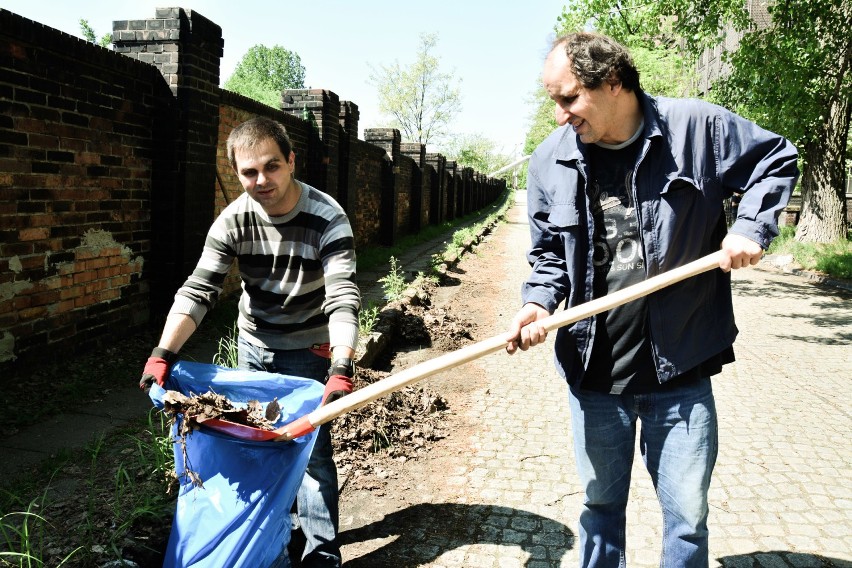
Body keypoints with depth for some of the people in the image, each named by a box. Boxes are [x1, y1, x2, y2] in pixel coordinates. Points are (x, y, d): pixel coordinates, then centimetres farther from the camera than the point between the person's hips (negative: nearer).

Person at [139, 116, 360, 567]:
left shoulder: (327, 218, -25)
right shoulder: (233, 220, -15)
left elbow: (342, 298, -33)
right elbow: (198, 290, -20)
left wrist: (341, 367, -47)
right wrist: (164, 353, -32)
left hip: (308, 348, -4)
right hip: (252, 344, 4)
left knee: (311, 449, -3)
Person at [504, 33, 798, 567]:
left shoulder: (698, 125, -7)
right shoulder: (550, 159, 0)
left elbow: (777, 160, 9)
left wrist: (751, 227, -7)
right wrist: (539, 303, -10)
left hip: (680, 368, -2)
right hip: (593, 369, 2)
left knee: (687, 513, 11)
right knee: (601, 503, 18)